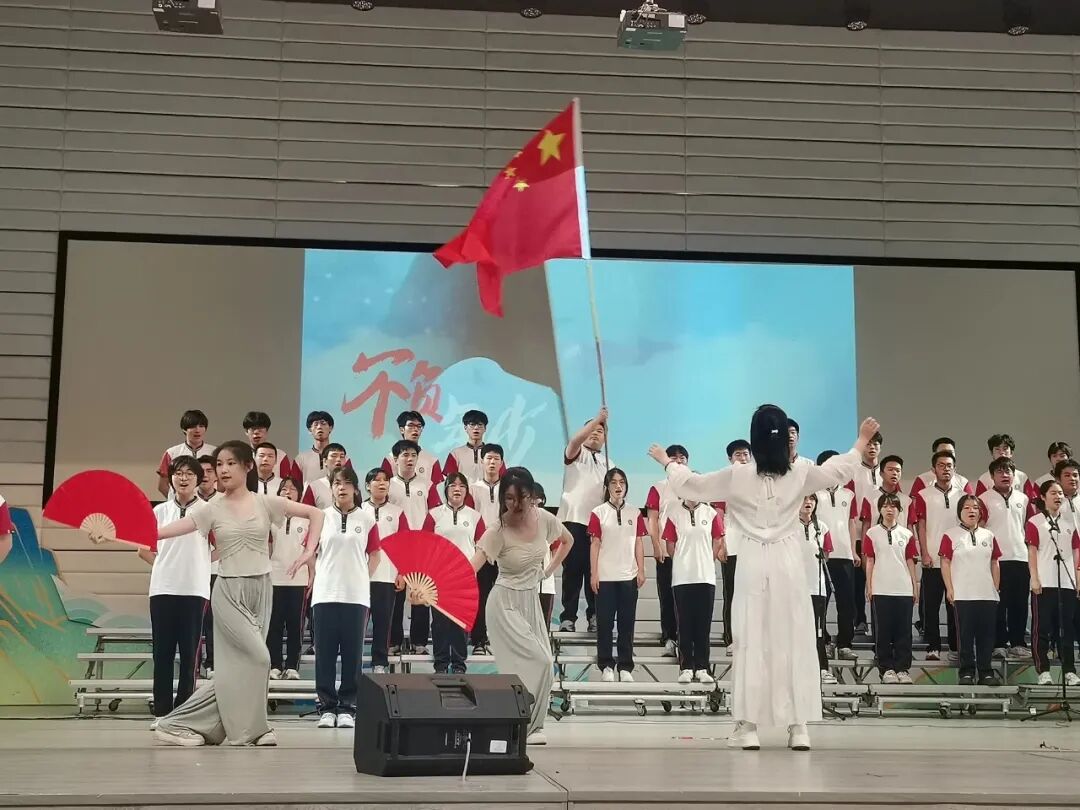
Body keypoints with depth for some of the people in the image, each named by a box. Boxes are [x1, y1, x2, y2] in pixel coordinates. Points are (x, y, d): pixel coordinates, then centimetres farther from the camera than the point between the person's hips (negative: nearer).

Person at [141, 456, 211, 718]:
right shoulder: (160, 511, 8)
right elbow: (143, 548, 15)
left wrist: (200, 564, 3)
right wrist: (163, 564, 7)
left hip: (194, 590, -2)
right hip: (163, 588, 2)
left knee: (189, 653, 1)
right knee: (162, 652, 3)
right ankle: (162, 711, 9)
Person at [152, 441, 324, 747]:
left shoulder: (266, 503, 2)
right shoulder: (213, 509, -1)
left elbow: (315, 513, 7)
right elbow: (166, 530, -10)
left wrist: (309, 551, -3)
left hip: (260, 589, 3)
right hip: (229, 591, -3)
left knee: (238, 662, 3)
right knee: (256, 656, -17)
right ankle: (245, 729, -2)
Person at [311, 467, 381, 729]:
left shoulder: (366, 520, 4)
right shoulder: (321, 517, 5)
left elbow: (375, 554, 11)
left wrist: (362, 578, 4)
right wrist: (319, 578, 7)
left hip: (356, 596, 0)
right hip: (325, 594, 1)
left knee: (352, 652, 1)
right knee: (325, 651, 2)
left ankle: (347, 707, 9)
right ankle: (326, 706, 9)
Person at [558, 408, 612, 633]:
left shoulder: (609, 464, 20)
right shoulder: (576, 454, 6)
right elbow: (574, 440, -18)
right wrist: (597, 419, -26)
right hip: (573, 520, -4)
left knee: (595, 571, 4)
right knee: (572, 570, -5)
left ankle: (595, 617, 9)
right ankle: (568, 618, -4)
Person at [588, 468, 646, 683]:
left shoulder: (634, 514, 7)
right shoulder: (598, 513, 0)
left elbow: (638, 544, 8)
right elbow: (595, 545, -1)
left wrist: (641, 571, 2)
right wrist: (594, 574, -5)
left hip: (629, 576, 2)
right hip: (605, 576, -2)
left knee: (627, 623, 4)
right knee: (604, 622, 1)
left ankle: (625, 667, 10)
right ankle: (606, 666, 10)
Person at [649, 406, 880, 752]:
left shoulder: (737, 475, -6)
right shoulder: (800, 474, -2)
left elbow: (689, 484, 4)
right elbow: (841, 470, 15)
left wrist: (666, 461, 22)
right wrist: (862, 440, 32)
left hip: (753, 564, -1)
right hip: (788, 564, 1)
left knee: (751, 642, 3)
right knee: (795, 641, 6)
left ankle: (748, 727, 3)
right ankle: (798, 727, 5)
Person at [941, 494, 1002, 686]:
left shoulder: (988, 536, 12)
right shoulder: (951, 536, 1)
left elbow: (994, 564, 14)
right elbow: (945, 563, -2)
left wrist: (996, 589, 8)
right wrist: (950, 589, -9)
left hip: (988, 595, 3)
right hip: (963, 595, -3)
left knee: (987, 634, 4)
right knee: (965, 634, 0)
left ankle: (986, 672, 12)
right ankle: (967, 672, 6)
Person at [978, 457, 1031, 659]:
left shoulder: (1023, 498, 14)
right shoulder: (984, 499, 0)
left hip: (1021, 558, 4)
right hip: (996, 559, -4)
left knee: (1020, 604, 6)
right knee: (998, 604, -1)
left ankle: (1018, 643, 14)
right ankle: (999, 644, 5)